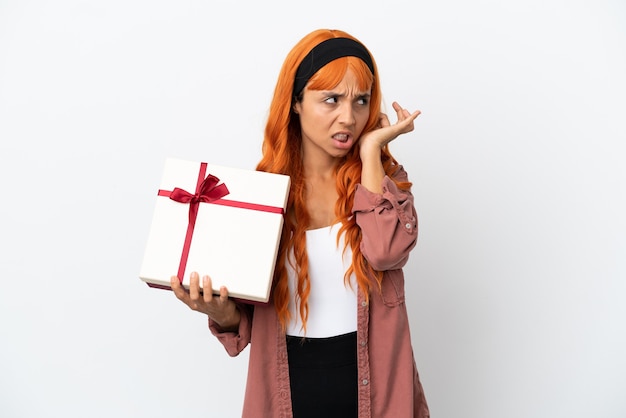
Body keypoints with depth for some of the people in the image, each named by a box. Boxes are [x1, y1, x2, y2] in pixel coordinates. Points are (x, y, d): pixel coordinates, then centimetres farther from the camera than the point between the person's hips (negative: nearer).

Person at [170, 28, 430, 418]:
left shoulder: (385, 177, -3)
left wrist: (371, 152, -16)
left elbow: (386, 251, -25)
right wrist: (222, 314, -21)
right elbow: (244, 317, 1)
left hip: (372, 384, 0)